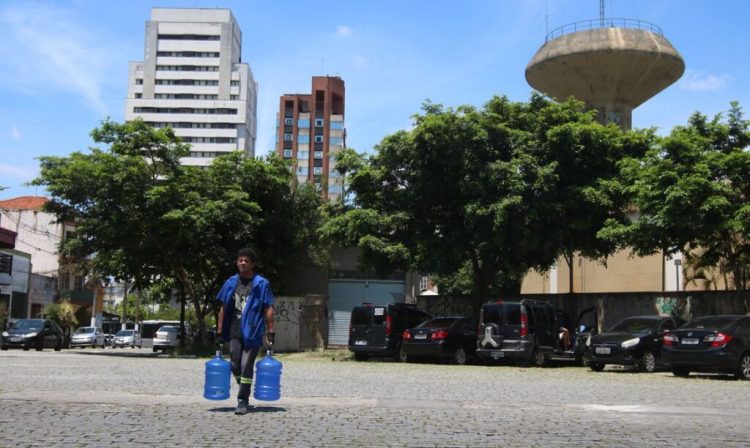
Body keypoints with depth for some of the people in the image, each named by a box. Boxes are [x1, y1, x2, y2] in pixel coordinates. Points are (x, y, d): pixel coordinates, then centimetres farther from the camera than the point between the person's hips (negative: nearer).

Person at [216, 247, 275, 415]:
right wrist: (219, 330, 9)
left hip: (253, 332, -4)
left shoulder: (262, 284, -2)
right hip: (234, 331, 4)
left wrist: (270, 332, -7)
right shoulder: (230, 283, 9)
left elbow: (268, 309, -3)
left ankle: (243, 402, 4)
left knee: (246, 367, -3)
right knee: (235, 366, 5)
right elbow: (223, 308, 12)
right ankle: (245, 393, 29)